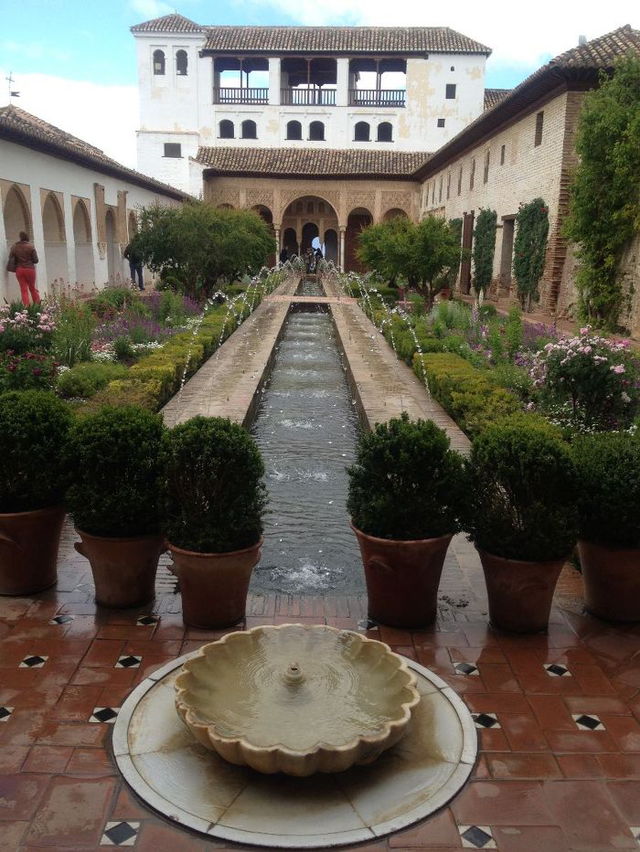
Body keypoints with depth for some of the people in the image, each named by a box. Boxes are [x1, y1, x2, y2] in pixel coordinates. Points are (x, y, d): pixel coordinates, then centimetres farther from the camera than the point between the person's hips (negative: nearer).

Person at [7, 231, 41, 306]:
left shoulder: (14, 246, -1)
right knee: (32, 288, 11)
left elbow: (11, 258, 1)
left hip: (19, 270, 1)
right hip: (30, 268, -1)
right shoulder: (31, 246, -7)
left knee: (23, 290, 5)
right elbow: (35, 260, -7)